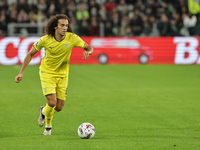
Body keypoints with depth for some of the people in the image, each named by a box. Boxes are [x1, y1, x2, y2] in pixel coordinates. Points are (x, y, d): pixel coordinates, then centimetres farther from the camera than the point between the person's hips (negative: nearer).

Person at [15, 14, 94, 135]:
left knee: (59, 107, 2)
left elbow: (89, 47, -4)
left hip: (63, 75, 3)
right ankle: (48, 125, 12)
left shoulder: (72, 38, -15)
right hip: (47, 73, -3)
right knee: (52, 102, -19)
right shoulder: (45, 39, -17)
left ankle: (44, 111, 39)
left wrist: (88, 52, -31)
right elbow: (31, 54, -5)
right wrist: (21, 73, -8)